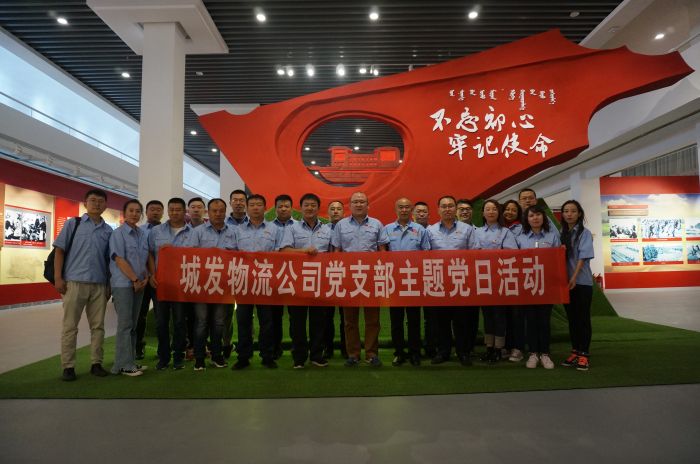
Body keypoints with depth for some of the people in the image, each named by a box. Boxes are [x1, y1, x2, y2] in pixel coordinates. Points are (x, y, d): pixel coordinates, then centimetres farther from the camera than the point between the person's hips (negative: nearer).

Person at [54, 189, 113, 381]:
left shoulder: (108, 230, 10)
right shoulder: (72, 224, 4)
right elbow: (59, 251, 1)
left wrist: (109, 284, 9)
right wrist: (58, 278, -6)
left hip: (99, 285, 3)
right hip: (74, 282, -2)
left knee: (98, 326, 7)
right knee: (69, 326, 3)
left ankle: (96, 363, 16)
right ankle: (68, 366, 12)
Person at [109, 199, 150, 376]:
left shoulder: (144, 234, 12)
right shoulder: (118, 233, -6)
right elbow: (119, 260, -12)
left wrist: (145, 277, 2)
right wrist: (135, 279, -12)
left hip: (139, 284, 6)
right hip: (123, 284, -6)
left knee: (133, 323, 10)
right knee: (125, 323, -6)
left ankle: (130, 360, 18)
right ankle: (123, 365, -1)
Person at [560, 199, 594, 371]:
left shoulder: (584, 233, -4)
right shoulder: (562, 234, 11)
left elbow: (583, 256, -13)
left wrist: (574, 277, -21)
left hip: (582, 281, -5)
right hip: (566, 281, 5)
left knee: (583, 318, 0)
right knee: (571, 318, 10)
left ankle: (584, 354, 6)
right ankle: (575, 351, 19)